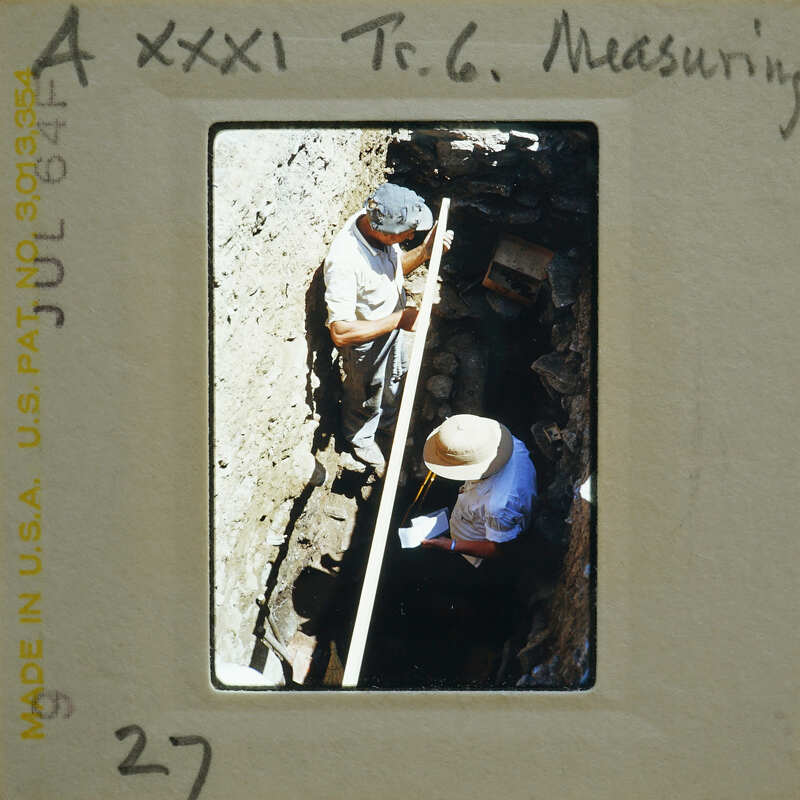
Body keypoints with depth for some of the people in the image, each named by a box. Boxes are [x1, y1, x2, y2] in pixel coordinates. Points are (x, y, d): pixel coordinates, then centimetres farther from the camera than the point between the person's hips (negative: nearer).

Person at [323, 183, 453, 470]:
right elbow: (340, 332, -41)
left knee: (394, 378, 33)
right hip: (366, 342, -7)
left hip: (393, 325, 7)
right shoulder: (344, 261, -43)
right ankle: (360, 438, 55)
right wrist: (398, 320, -35)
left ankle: (387, 420, 64)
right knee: (366, 397, 23)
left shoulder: (377, 221, -20)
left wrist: (424, 251, -18)